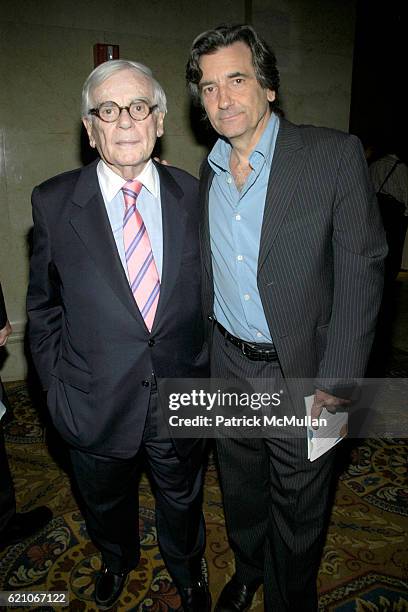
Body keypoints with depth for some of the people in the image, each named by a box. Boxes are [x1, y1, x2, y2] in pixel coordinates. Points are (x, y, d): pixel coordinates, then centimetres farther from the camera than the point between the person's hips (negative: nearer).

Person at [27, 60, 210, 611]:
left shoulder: (192, 195, -5)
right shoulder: (53, 202, -9)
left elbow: (207, 290, 3)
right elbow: (43, 306, 0)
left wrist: (206, 370, 3)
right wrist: (56, 385, -1)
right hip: (96, 402, 0)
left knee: (182, 500, 25)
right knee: (106, 503, 27)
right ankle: (118, 559, 62)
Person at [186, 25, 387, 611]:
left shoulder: (336, 154, -12)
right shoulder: (209, 171, 5)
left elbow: (361, 272, -13)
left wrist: (334, 382, -16)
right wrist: (201, 352, 8)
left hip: (300, 369, -4)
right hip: (228, 364, 5)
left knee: (297, 507, 16)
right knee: (240, 487, 25)